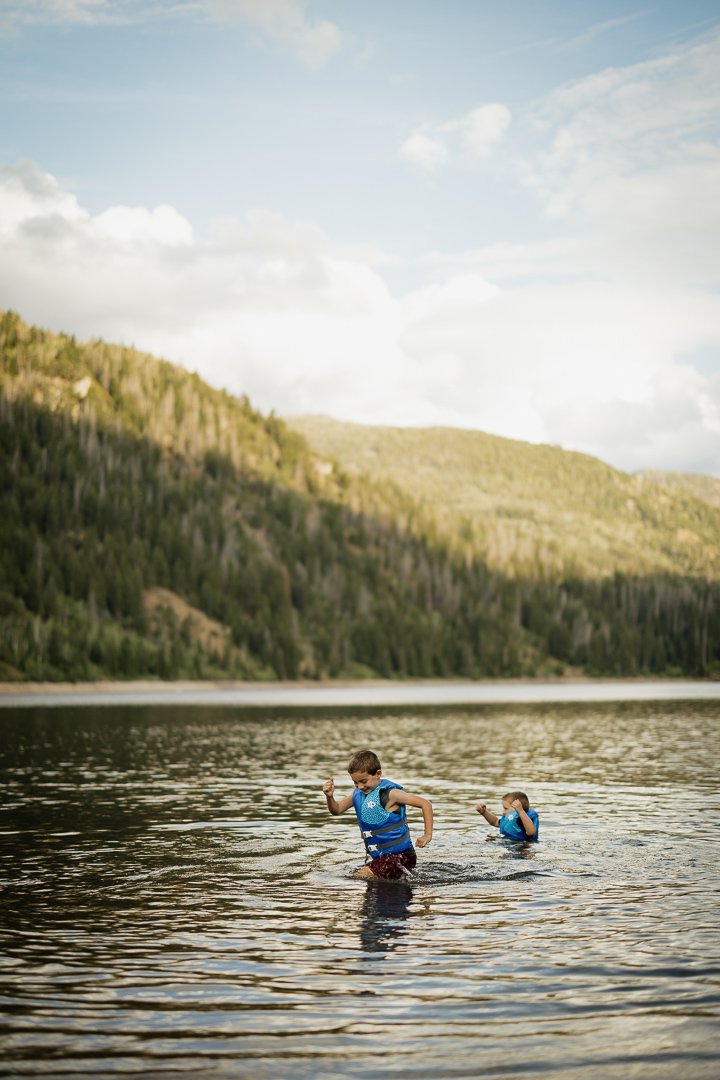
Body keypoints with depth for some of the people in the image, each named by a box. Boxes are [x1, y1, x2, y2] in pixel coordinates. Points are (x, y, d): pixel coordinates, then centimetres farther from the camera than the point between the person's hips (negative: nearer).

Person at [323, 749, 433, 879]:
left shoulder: (389, 793, -19)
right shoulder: (359, 793, 4)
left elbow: (426, 804, -18)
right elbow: (337, 809, 13)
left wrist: (427, 835, -18)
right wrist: (330, 797, -9)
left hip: (400, 855, -9)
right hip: (377, 856, 9)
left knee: (362, 877, -21)